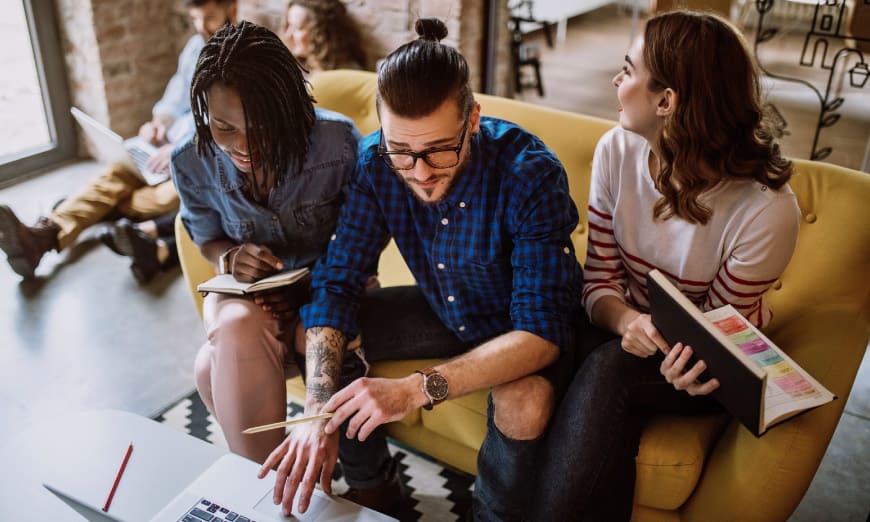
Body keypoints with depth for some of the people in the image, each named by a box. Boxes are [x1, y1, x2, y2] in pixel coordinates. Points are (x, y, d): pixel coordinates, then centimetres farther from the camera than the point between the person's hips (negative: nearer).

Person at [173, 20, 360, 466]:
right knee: (238, 329, -34)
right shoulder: (192, 161, -11)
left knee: (217, 366, -30)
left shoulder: (339, 142, -21)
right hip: (246, 286, 3)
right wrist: (229, 258, -16)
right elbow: (207, 237, 8)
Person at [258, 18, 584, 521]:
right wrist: (318, 412, -30)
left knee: (525, 403, -37)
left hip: (527, 324, -4)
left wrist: (416, 390, -45)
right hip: (444, 309, 5)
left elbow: (541, 332, -35)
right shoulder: (376, 161, -20)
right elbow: (336, 285, -17)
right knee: (303, 330, -8)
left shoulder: (530, 173, -32)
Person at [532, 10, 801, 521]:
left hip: (709, 363, -3)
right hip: (626, 330, 3)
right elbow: (600, 278, -8)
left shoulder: (767, 209, -25)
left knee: (607, 372, -31)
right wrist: (626, 320, -30)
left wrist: (690, 362, -35)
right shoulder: (617, 150, -12)